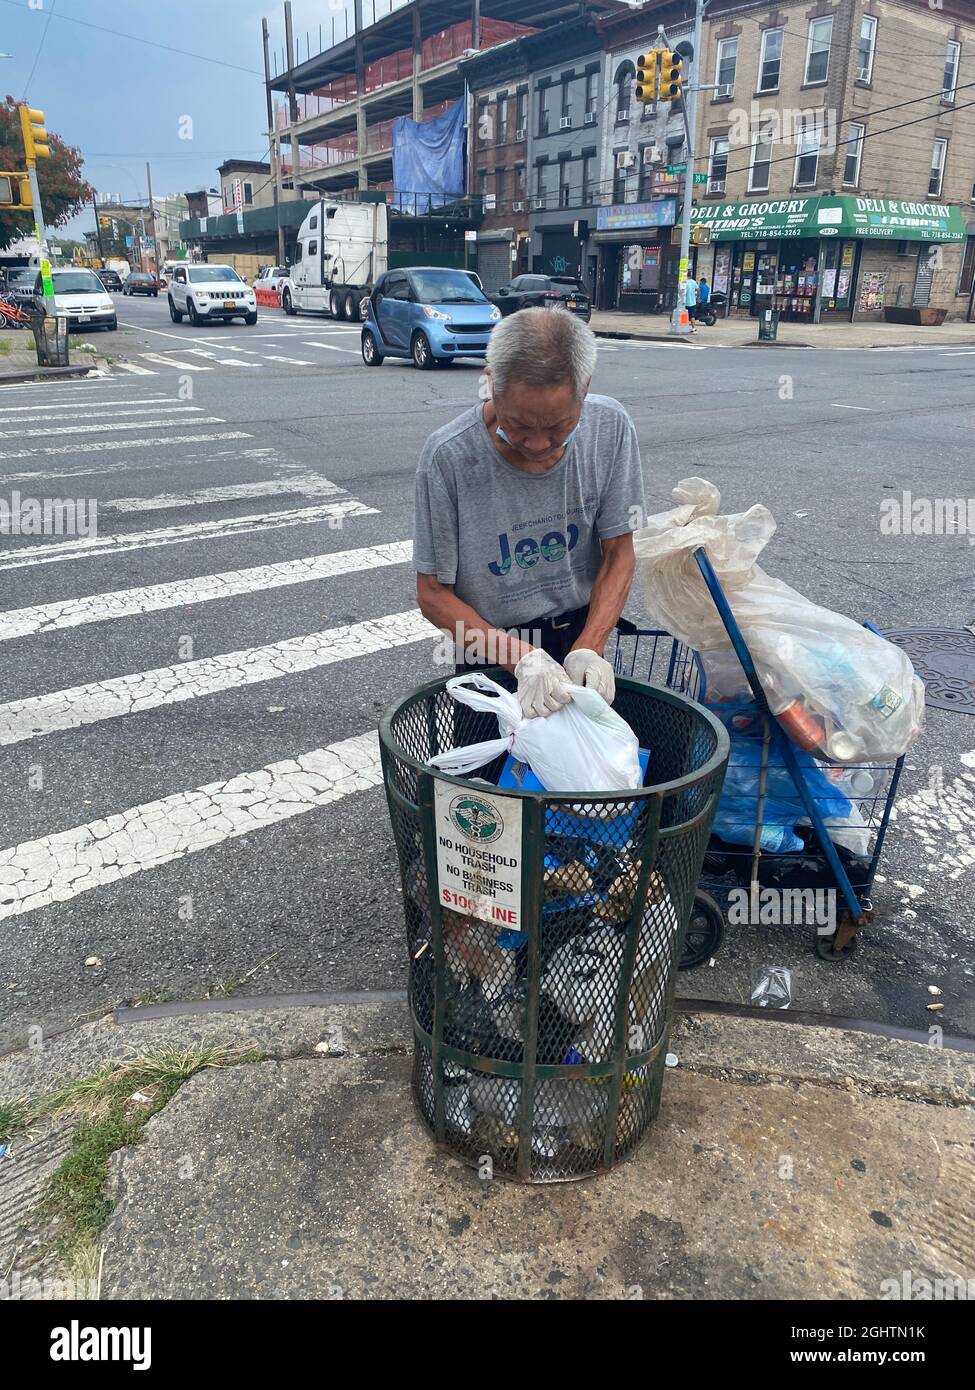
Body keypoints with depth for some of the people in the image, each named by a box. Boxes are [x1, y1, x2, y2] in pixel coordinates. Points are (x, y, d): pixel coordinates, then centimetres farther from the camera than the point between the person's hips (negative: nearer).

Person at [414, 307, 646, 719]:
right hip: (492, 654, -3)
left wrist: (589, 649, -22)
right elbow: (434, 594, -18)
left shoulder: (611, 428, -15)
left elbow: (619, 554, -7)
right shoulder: (448, 457, -24)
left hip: (583, 632, 3)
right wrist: (522, 658, -30)